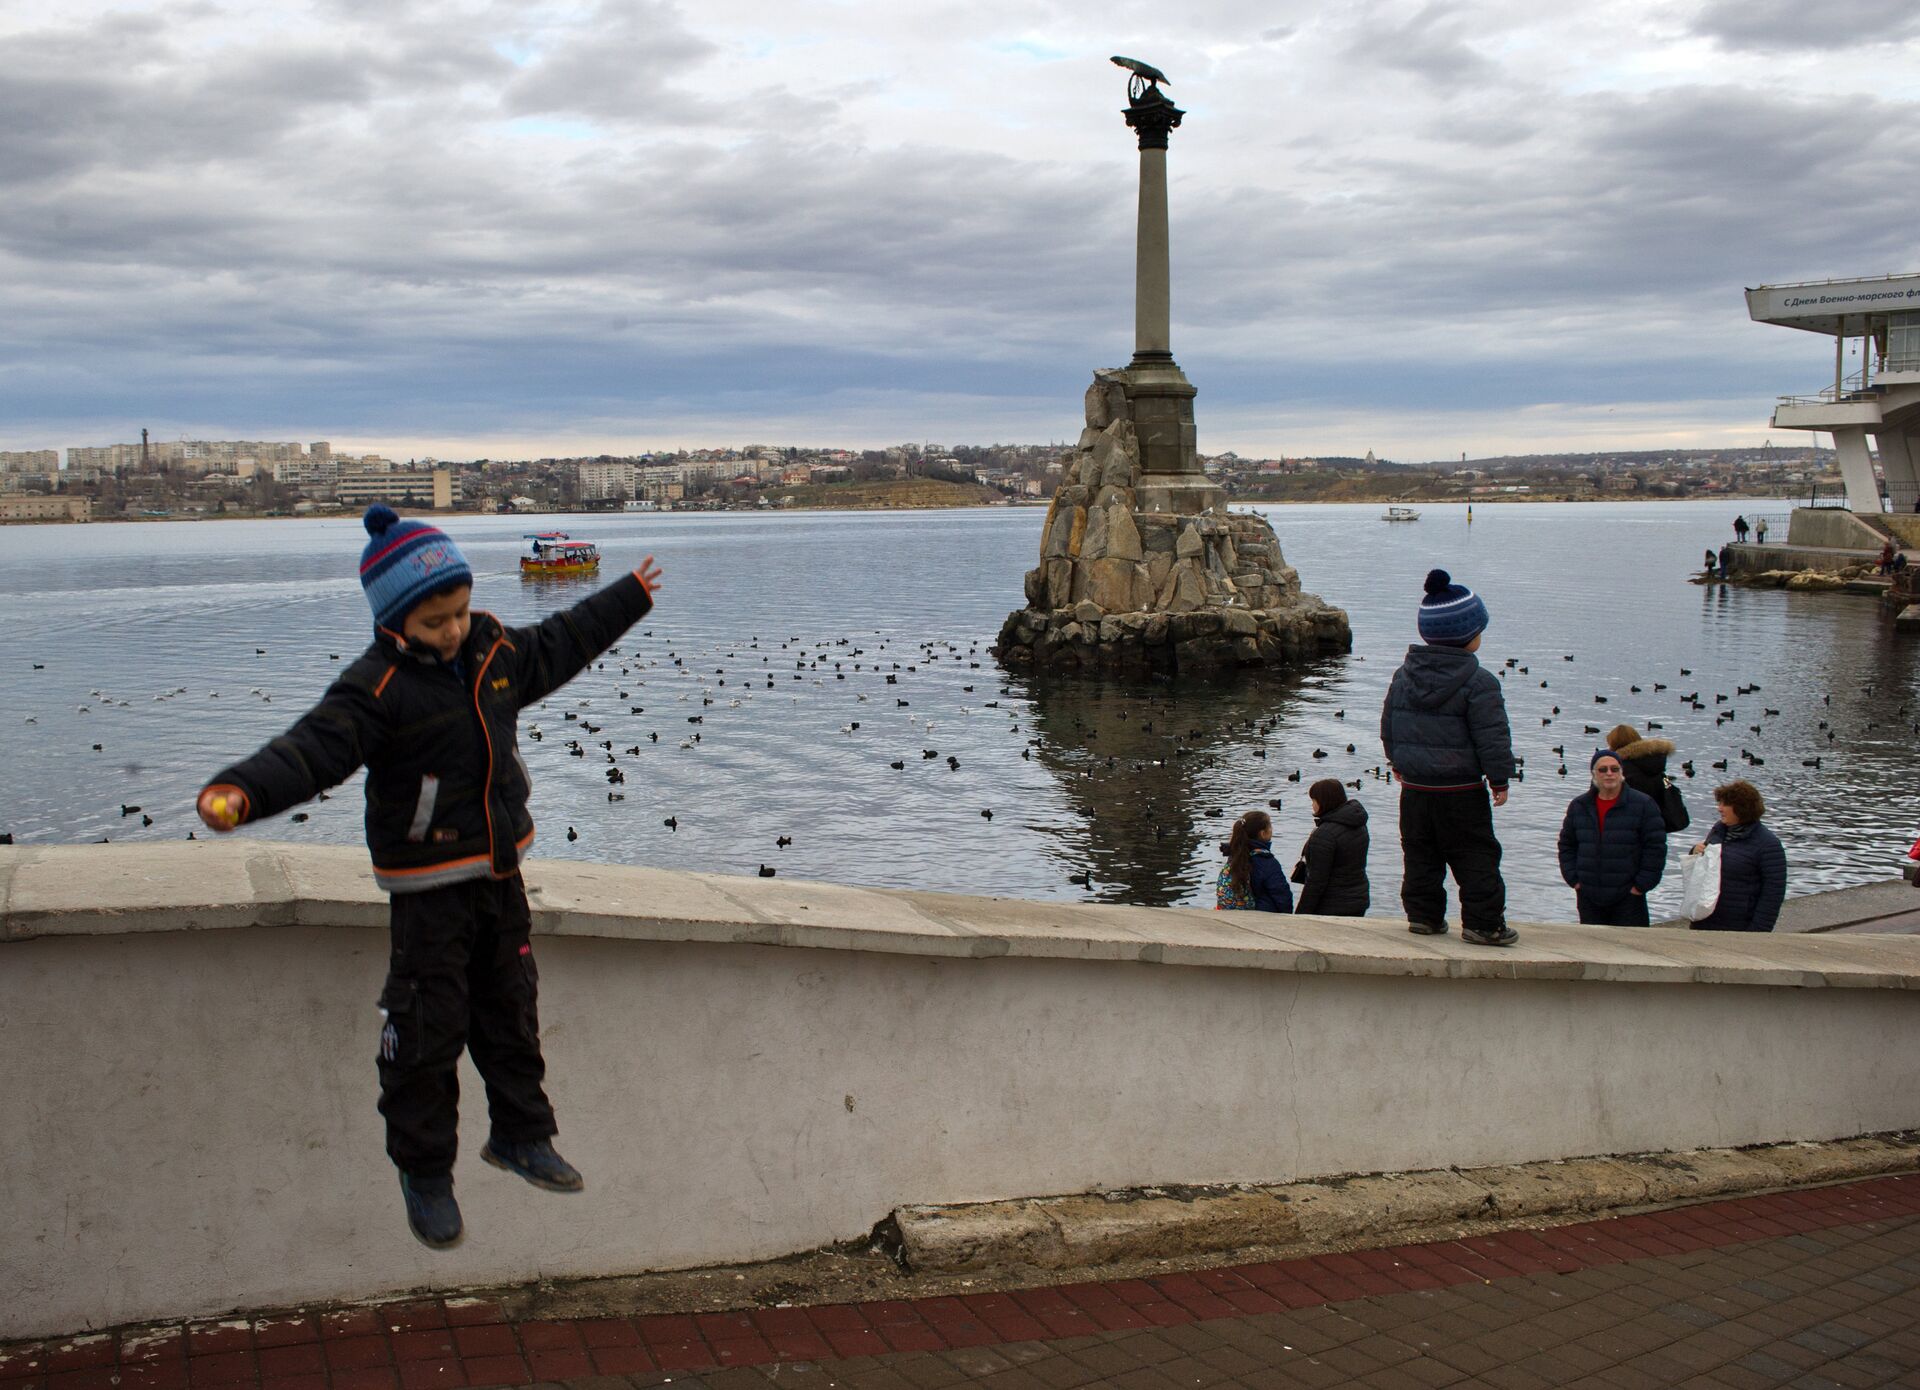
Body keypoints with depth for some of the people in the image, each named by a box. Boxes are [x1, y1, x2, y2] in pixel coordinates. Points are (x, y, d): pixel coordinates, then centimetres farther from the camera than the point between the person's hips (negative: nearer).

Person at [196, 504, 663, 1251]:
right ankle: (424, 1172, 19)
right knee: (428, 1029, 1)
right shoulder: (377, 687, -19)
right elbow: (313, 748, -31)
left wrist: (629, 596, 32)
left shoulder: (497, 651, 2)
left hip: (500, 875, 6)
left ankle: (521, 1135, 34)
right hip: (428, 889, -6)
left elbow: (563, 642, 20)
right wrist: (241, 791, -50)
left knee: (512, 1013, 17)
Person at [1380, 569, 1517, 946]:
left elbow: (1388, 724, 13)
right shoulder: (1478, 682, -14)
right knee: (1476, 857, 3)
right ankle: (1483, 923, 5)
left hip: (1415, 787, 5)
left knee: (1420, 855, 15)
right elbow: (1492, 736, -13)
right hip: (1461, 791, -5)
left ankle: (1423, 915, 18)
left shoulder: (1404, 674, 5)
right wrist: (1499, 779, -2)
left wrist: (1398, 762, 26)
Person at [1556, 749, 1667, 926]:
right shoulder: (1578, 806, 8)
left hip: (1628, 897, -4)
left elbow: (1655, 848, -4)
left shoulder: (1643, 804, -4)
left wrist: (1641, 885, -7)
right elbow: (1566, 845, 16)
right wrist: (1573, 880, 6)